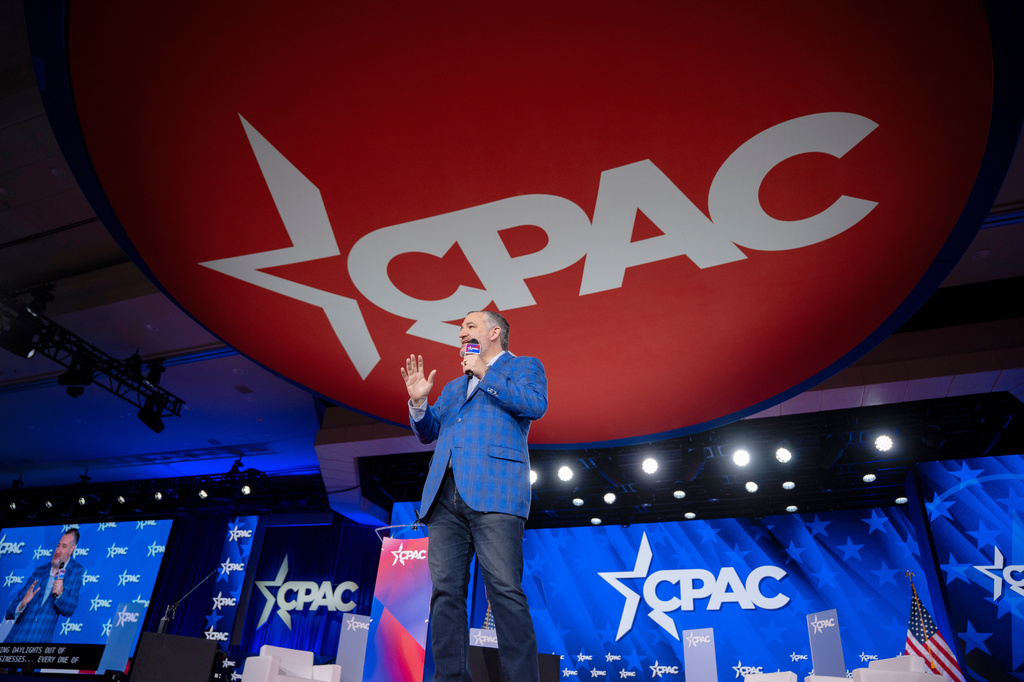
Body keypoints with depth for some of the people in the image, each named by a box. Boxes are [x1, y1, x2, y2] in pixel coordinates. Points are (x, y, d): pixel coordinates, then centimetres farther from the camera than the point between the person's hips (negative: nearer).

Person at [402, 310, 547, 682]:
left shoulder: (524, 366, 15)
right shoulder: (454, 385, 33)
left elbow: (536, 404, -5)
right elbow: (428, 432, 29)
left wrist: (486, 373, -1)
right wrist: (418, 402, 9)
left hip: (492, 492, -6)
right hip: (445, 496, 7)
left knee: (505, 590, -11)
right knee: (446, 591, 1)